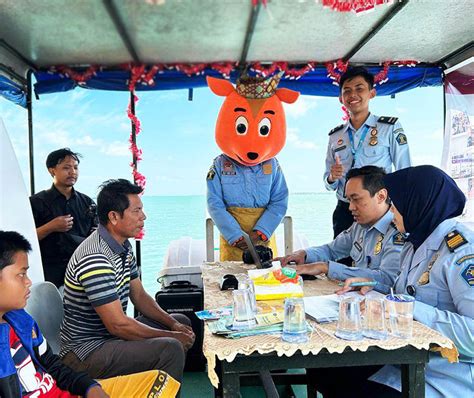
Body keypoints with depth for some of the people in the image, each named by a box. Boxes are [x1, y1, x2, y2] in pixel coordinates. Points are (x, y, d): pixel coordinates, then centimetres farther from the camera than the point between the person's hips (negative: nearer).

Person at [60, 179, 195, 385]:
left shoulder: (123, 246, 4)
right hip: (86, 352, -10)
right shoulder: (94, 260, -27)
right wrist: (170, 336, -17)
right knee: (170, 349, -26)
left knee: (182, 322, 15)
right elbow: (118, 325, -27)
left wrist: (173, 324, -1)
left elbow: (139, 296, 12)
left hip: (109, 333, 10)